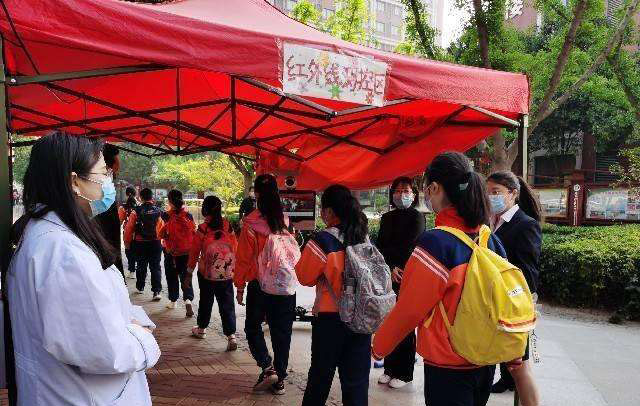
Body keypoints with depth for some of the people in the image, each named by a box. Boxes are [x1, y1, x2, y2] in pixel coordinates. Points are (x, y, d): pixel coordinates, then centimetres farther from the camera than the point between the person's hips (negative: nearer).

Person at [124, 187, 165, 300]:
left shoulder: (136, 212, -9)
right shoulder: (158, 212, -7)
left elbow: (128, 229, -5)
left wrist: (127, 242, 8)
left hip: (140, 244, 0)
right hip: (155, 243, 0)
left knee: (141, 266, 17)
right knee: (155, 267, 3)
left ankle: (140, 287, 32)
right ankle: (157, 291, -5)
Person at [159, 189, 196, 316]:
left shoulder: (166, 216, -13)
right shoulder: (188, 215, -5)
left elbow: (160, 234, -13)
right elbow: (194, 232, 0)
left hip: (171, 252, -2)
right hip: (187, 252, 2)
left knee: (172, 277, 15)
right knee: (185, 276, 9)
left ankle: (173, 301, 26)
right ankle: (188, 299, -10)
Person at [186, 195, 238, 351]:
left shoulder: (203, 228, -9)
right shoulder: (228, 225, -2)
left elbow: (195, 251, -4)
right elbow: (235, 246, 4)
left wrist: (190, 272, 6)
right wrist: (232, 266, 18)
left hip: (207, 273, -1)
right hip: (227, 273, 1)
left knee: (206, 301, 17)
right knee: (227, 303, 4)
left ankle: (201, 328, 35)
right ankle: (231, 336, -2)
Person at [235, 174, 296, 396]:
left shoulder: (251, 222, -13)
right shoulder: (285, 221, -4)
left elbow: (244, 257, -9)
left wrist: (240, 286, 1)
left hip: (259, 284, -3)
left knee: (253, 327, 17)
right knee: (281, 331, 12)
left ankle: (268, 368, 4)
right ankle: (279, 379, 21)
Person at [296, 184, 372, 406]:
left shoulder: (322, 241, -17)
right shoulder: (364, 238, -1)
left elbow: (305, 276, -5)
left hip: (330, 318, -4)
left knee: (321, 374, 15)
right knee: (357, 379, 13)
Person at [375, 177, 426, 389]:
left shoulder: (417, 217, -1)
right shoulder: (387, 218, 15)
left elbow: (409, 248, -7)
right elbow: (380, 246, 7)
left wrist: (396, 269, -4)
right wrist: (390, 268, -6)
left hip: (407, 278, -5)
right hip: (388, 278, 5)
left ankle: (404, 373, 10)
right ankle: (390, 368, 21)